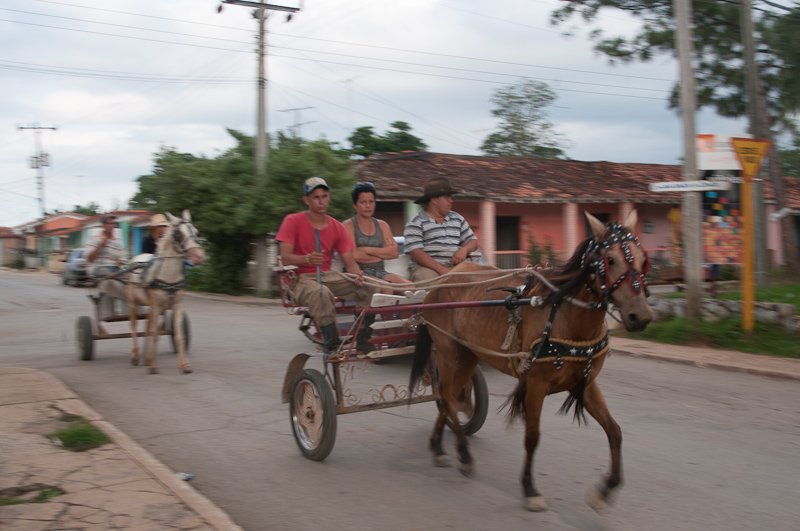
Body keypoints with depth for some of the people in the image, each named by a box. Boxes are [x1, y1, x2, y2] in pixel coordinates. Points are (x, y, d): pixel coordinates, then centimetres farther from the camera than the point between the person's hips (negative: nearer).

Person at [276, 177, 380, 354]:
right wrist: (308, 259, -34)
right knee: (320, 293, -40)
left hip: (328, 276, 5)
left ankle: (363, 341, -13)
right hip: (301, 278, -5)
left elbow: (350, 261, 4)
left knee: (369, 288, -19)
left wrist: (358, 275, -20)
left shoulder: (337, 227, 8)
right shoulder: (293, 221, -4)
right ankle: (332, 343, -31)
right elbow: (285, 257, -13)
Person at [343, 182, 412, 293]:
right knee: (386, 288, -35)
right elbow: (353, 255, -9)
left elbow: (395, 252, 8)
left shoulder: (382, 225, 21)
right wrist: (383, 253, 2)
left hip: (381, 272, 5)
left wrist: (367, 249, -4)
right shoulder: (349, 225, 5)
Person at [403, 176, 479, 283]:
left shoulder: (457, 218, 23)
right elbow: (415, 253, -9)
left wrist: (464, 249, -1)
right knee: (426, 276, -40)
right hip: (427, 268, -4)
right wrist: (441, 270, -19)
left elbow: (473, 241, 26)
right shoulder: (415, 223, 2)